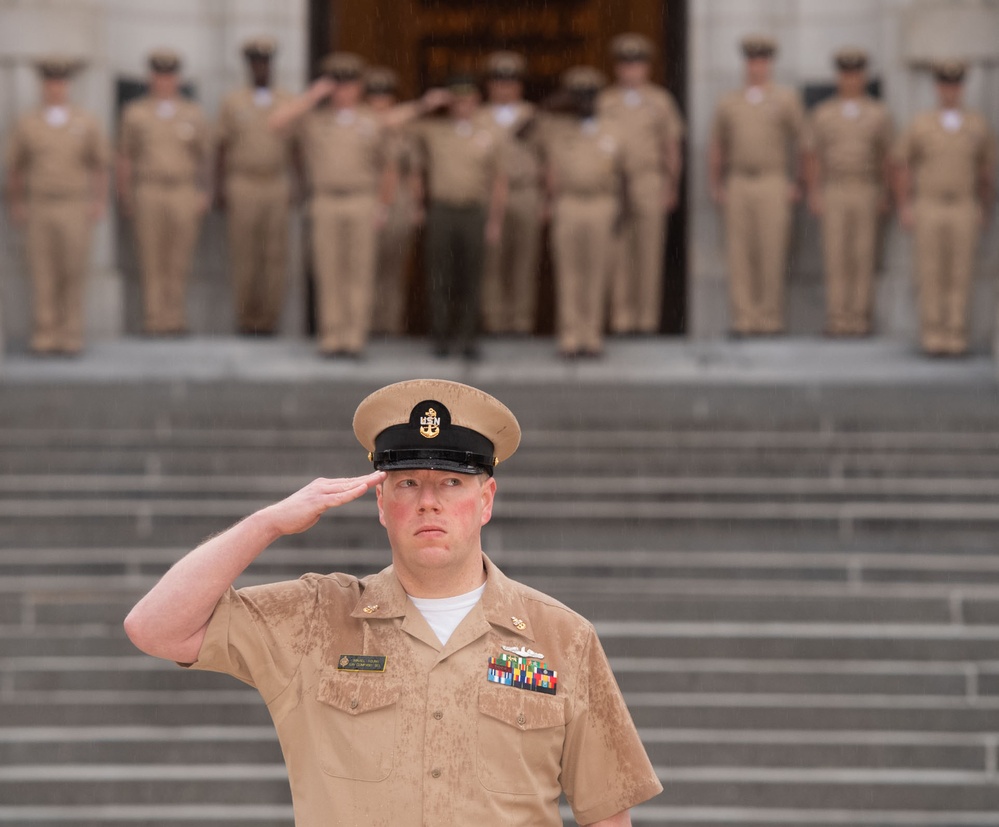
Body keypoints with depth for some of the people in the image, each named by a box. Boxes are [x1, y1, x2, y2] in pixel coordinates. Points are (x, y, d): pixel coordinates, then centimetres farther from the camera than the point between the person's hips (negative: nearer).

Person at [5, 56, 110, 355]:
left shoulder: (87, 123, 0)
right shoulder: (27, 124, 2)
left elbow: (101, 165, 6)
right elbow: (15, 167, 11)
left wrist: (100, 203, -3)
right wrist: (15, 205, 11)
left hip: (76, 209, -1)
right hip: (39, 209, 1)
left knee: (73, 274, -3)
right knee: (43, 275, -2)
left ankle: (71, 336, 5)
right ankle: (45, 337, 1)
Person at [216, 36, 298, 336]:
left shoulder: (288, 103, 6)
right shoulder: (233, 102, 3)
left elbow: (295, 149, 7)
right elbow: (222, 148, 4)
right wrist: (219, 190, -3)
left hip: (278, 187, 1)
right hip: (241, 186, -1)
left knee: (275, 257, -2)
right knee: (243, 257, -3)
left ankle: (269, 317, 2)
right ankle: (246, 319, 3)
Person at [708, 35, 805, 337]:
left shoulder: (786, 99, 3)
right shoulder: (729, 103, 11)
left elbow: (801, 142, 3)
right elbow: (716, 149, 16)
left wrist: (797, 184, -2)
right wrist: (715, 187, 11)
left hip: (773, 184, -3)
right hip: (738, 185, 3)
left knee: (772, 253, -6)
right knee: (740, 254, -1)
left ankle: (770, 317, 0)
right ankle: (744, 318, 1)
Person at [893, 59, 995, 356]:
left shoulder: (979, 125, 4)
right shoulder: (920, 125, 1)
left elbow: (987, 167, 13)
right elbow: (901, 165, 7)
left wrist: (985, 209, 12)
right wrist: (904, 209, 1)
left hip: (964, 209, 1)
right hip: (928, 208, -1)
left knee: (960, 276, -2)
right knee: (931, 276, -2)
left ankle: (956, 337, 1)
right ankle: (933, 337, 3)